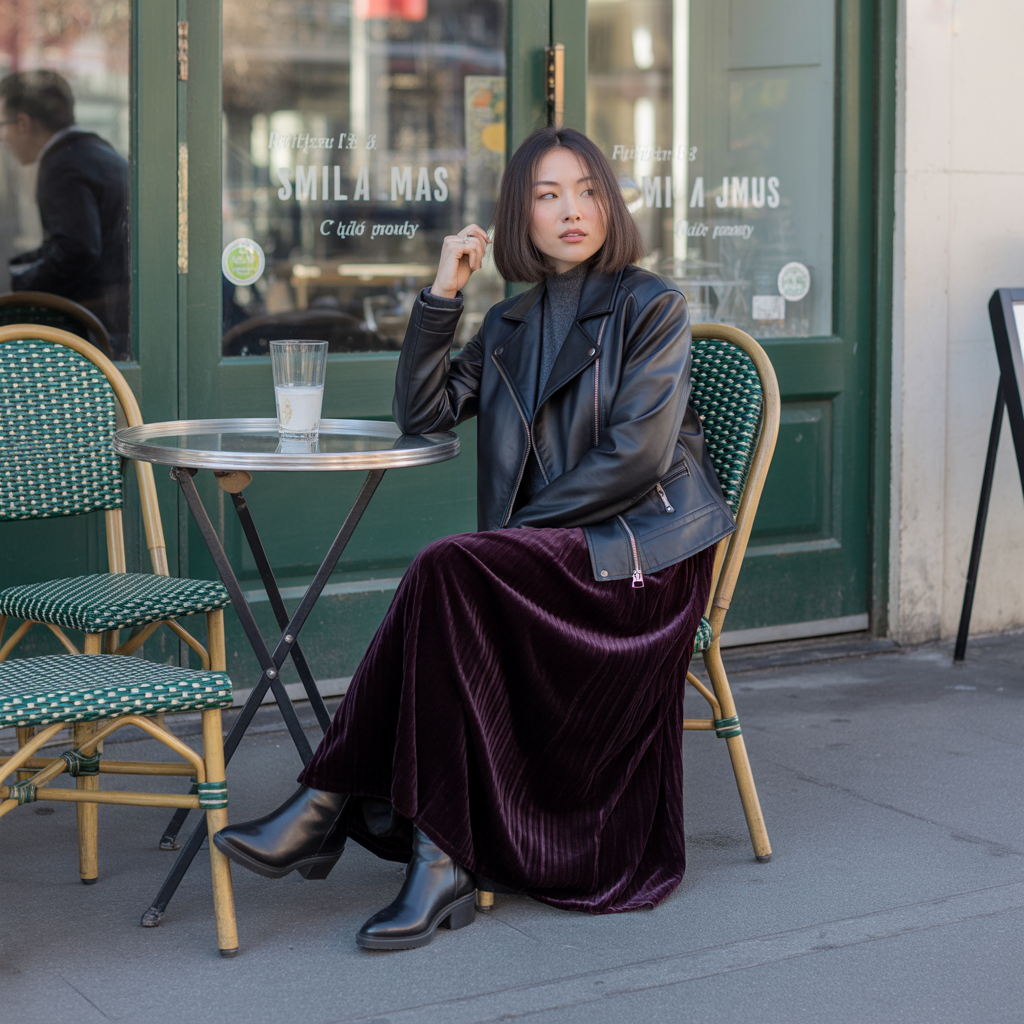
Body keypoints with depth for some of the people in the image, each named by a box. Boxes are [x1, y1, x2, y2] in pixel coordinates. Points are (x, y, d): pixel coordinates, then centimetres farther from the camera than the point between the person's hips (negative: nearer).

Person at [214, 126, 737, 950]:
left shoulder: (650, 307, -2)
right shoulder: (511, 326, 17)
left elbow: (638, 454, -12)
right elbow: (422, 413, 10)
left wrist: (525, 525, -12)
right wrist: (441, 295, 2)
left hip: (643, 552, -6)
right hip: (552, 556, 6)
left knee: (445, 572, -28)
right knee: (446, 587, -27)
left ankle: (331, 804, -21)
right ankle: (442, 857, -25)